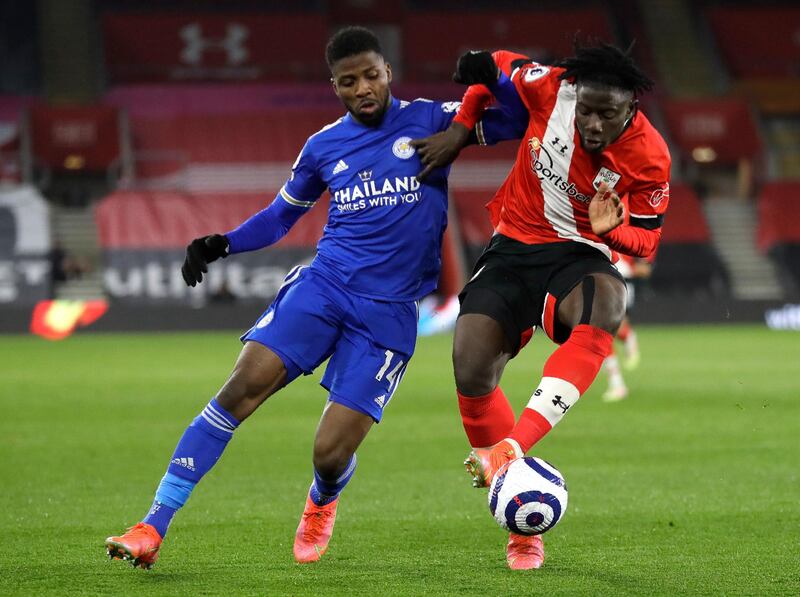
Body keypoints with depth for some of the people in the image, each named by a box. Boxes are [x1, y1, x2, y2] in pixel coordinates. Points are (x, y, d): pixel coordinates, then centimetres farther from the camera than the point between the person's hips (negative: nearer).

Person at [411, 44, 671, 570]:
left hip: (582, 255, -2)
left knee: (604, 308, -39)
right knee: (471, 366, -19)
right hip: (514, 247, 2)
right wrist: (461, 128, 0)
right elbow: (489, 68, 6)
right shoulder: (550, 88, -14)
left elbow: (647, 239, -1)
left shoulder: (649, 160, -15)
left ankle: (509, 448, -45)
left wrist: (612, 230, -22)